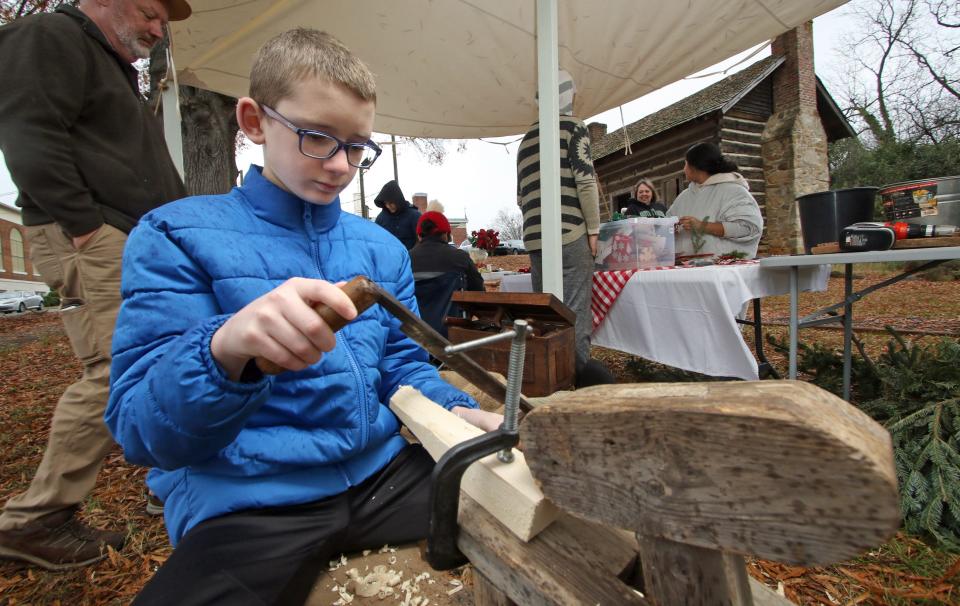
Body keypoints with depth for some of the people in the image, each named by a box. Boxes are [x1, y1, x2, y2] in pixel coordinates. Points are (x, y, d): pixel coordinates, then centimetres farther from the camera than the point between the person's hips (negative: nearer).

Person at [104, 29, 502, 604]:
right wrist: (225, 348, -32)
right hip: (246, 501, -3)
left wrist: (459, 412, -8)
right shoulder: (176, 235, -5)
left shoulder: (383, 248, 8)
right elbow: (142, 430, -10)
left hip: (386, 471, 5)